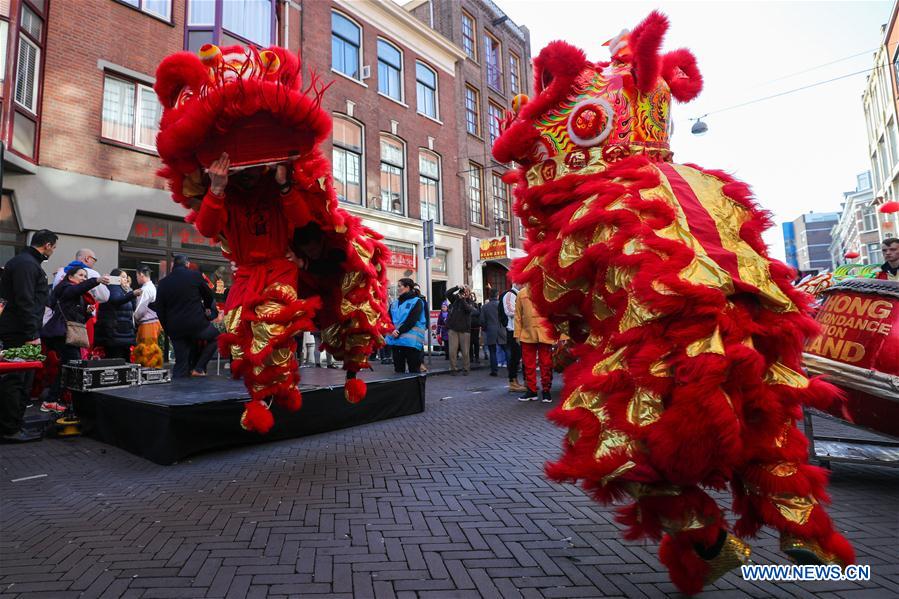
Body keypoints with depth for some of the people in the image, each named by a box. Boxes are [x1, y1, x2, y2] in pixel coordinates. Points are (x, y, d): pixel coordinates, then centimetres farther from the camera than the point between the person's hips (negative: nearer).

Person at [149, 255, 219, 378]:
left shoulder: (163, 282, 6)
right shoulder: (195, 275, -3)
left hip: (175, 329, 4)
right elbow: (209, 295, 9)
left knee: (181, 362, 12)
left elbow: (159, 310, 7)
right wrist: (207, 308, 31)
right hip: (197, 324, -4)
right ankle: (198, 368, 10)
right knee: (216, 337, 20)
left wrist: (167, 329, 16)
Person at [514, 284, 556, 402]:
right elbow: (518, 315, 8)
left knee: (546, 364, 5)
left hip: (545, 335, -2)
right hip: (527, 335, 2)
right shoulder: (521, 294, 5)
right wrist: (517, 334, 5)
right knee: (529, 364, 9)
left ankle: (546, 390, 19)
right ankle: (531, 390, 21)